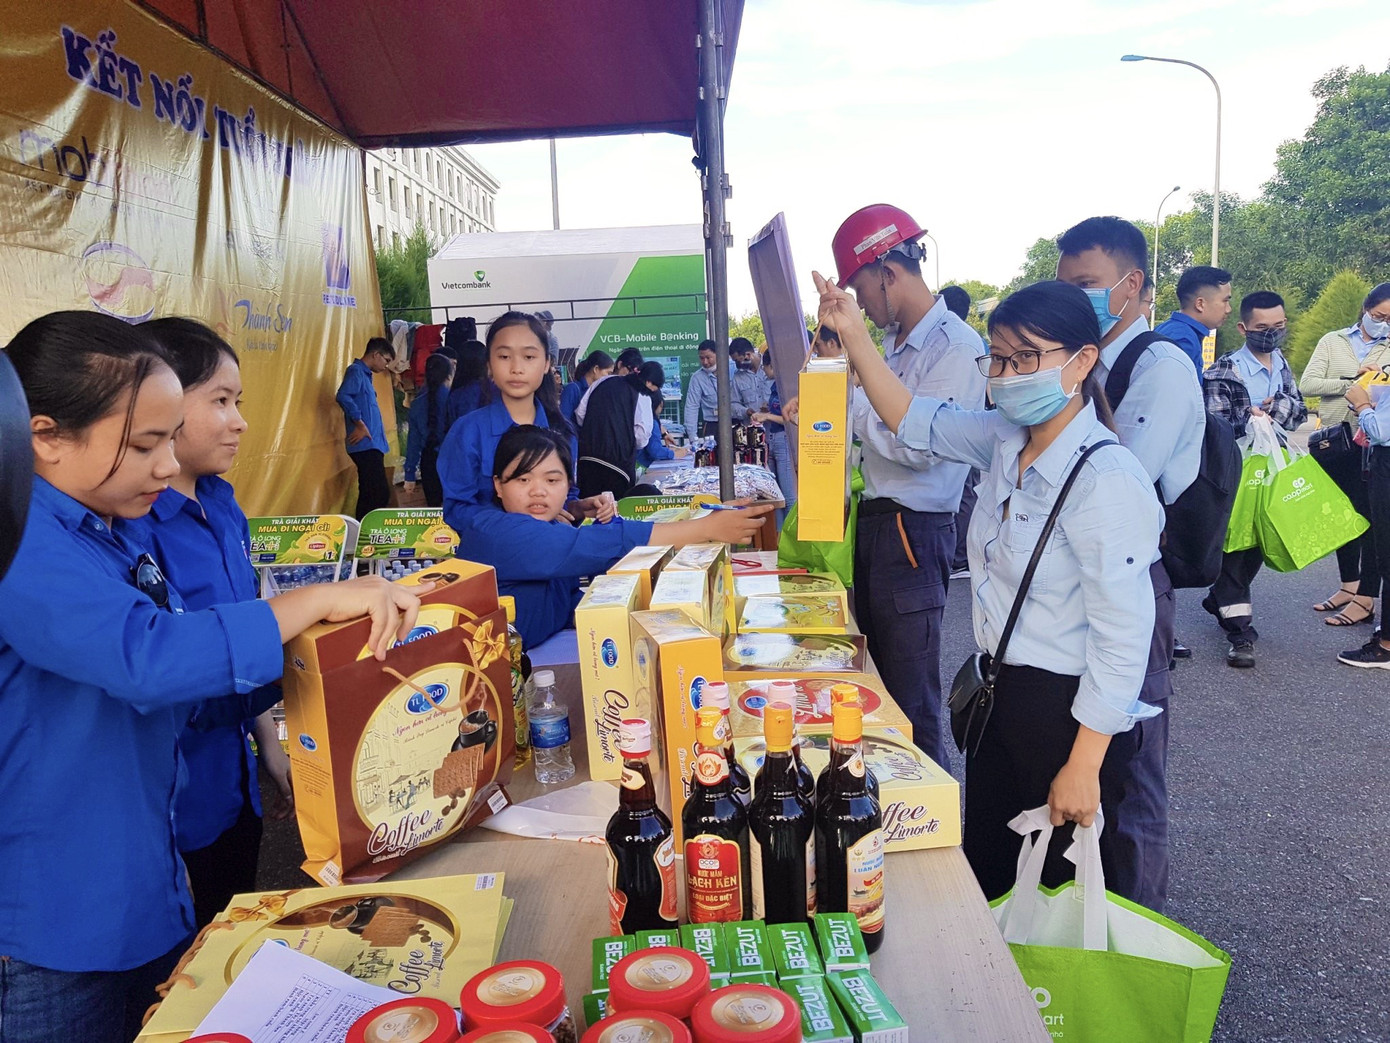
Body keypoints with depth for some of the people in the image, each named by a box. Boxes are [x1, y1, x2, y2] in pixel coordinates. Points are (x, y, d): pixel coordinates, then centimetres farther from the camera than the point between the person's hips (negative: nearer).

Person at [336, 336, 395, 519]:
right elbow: (343, 396, -22)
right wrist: (360, 425, -19)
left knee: (369, 496, 10)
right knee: (380, 494, -15)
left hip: (371, 444, 10)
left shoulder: (365, 374, 22)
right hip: (365, 444, -10)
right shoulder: (356, 371, -6)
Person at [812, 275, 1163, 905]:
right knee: (985, 876, 22)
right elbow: (913, 420, 12)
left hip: (1069, 709, -8)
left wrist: (1084, 766, -20)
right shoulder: (1005, 440, -1)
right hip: (1001, 691, 8)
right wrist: (852, 332, 3)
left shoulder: (1106, 479, -24)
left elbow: (1122, 637, -24)